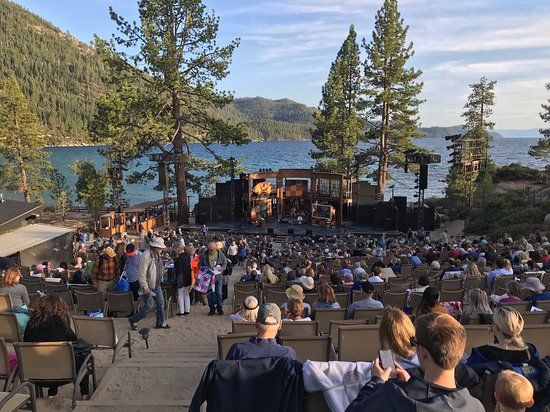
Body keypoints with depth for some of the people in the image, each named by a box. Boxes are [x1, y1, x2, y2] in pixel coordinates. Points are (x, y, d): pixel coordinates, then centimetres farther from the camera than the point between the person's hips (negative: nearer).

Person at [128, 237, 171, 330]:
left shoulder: (157, 255, 5)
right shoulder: (145, 256, -24)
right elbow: (141, 274, -24)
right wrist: (145, 287, -23)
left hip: (157, 285, 9)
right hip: (149, 286, -8)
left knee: (161, 303, 12)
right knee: (148, 307, -1)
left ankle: (160, 323, 26)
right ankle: (133, 320, 19)